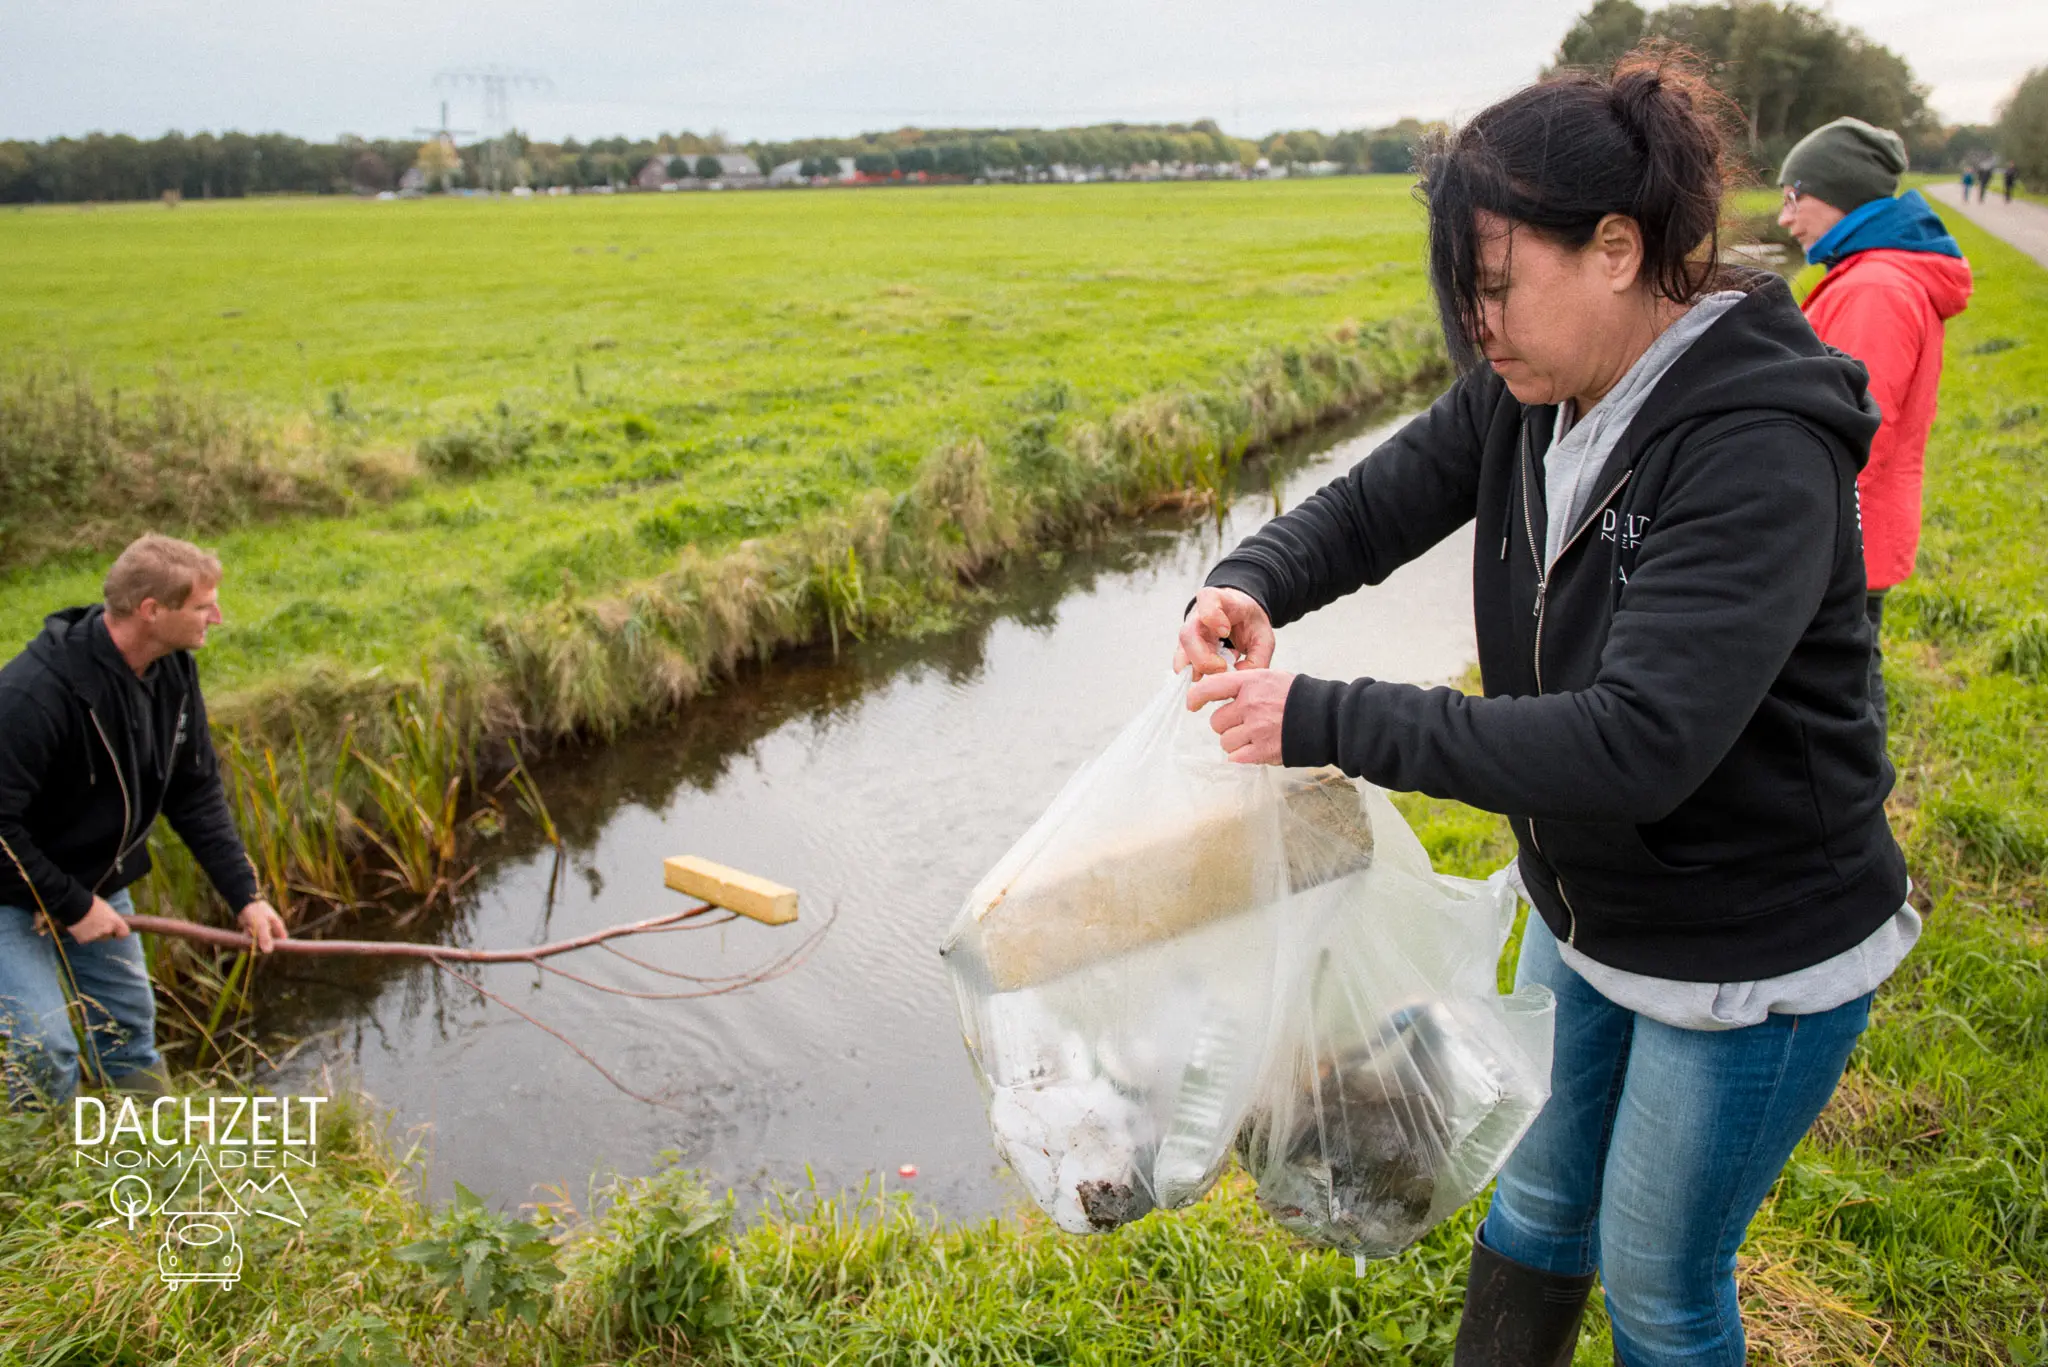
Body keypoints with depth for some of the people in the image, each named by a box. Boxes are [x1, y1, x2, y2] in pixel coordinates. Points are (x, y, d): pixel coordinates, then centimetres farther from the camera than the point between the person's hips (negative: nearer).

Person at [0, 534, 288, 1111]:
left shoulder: (173, 672, -8)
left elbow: (196, 792, 0)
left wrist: (245, 895, -5)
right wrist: (71, 906, -22)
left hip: (97, 880, 7)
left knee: (130, 1031, 15)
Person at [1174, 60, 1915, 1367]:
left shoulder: (1758, 453, -30)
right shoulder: (1527, 396, -8)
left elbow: (1637, 745, -38)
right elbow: (1374, 506, -2)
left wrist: (1326, 721, -38)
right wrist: (1253, 585, -25)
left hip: (1749, 960, -7)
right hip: (1586, 911, 7)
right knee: (1536, 1204, 25)